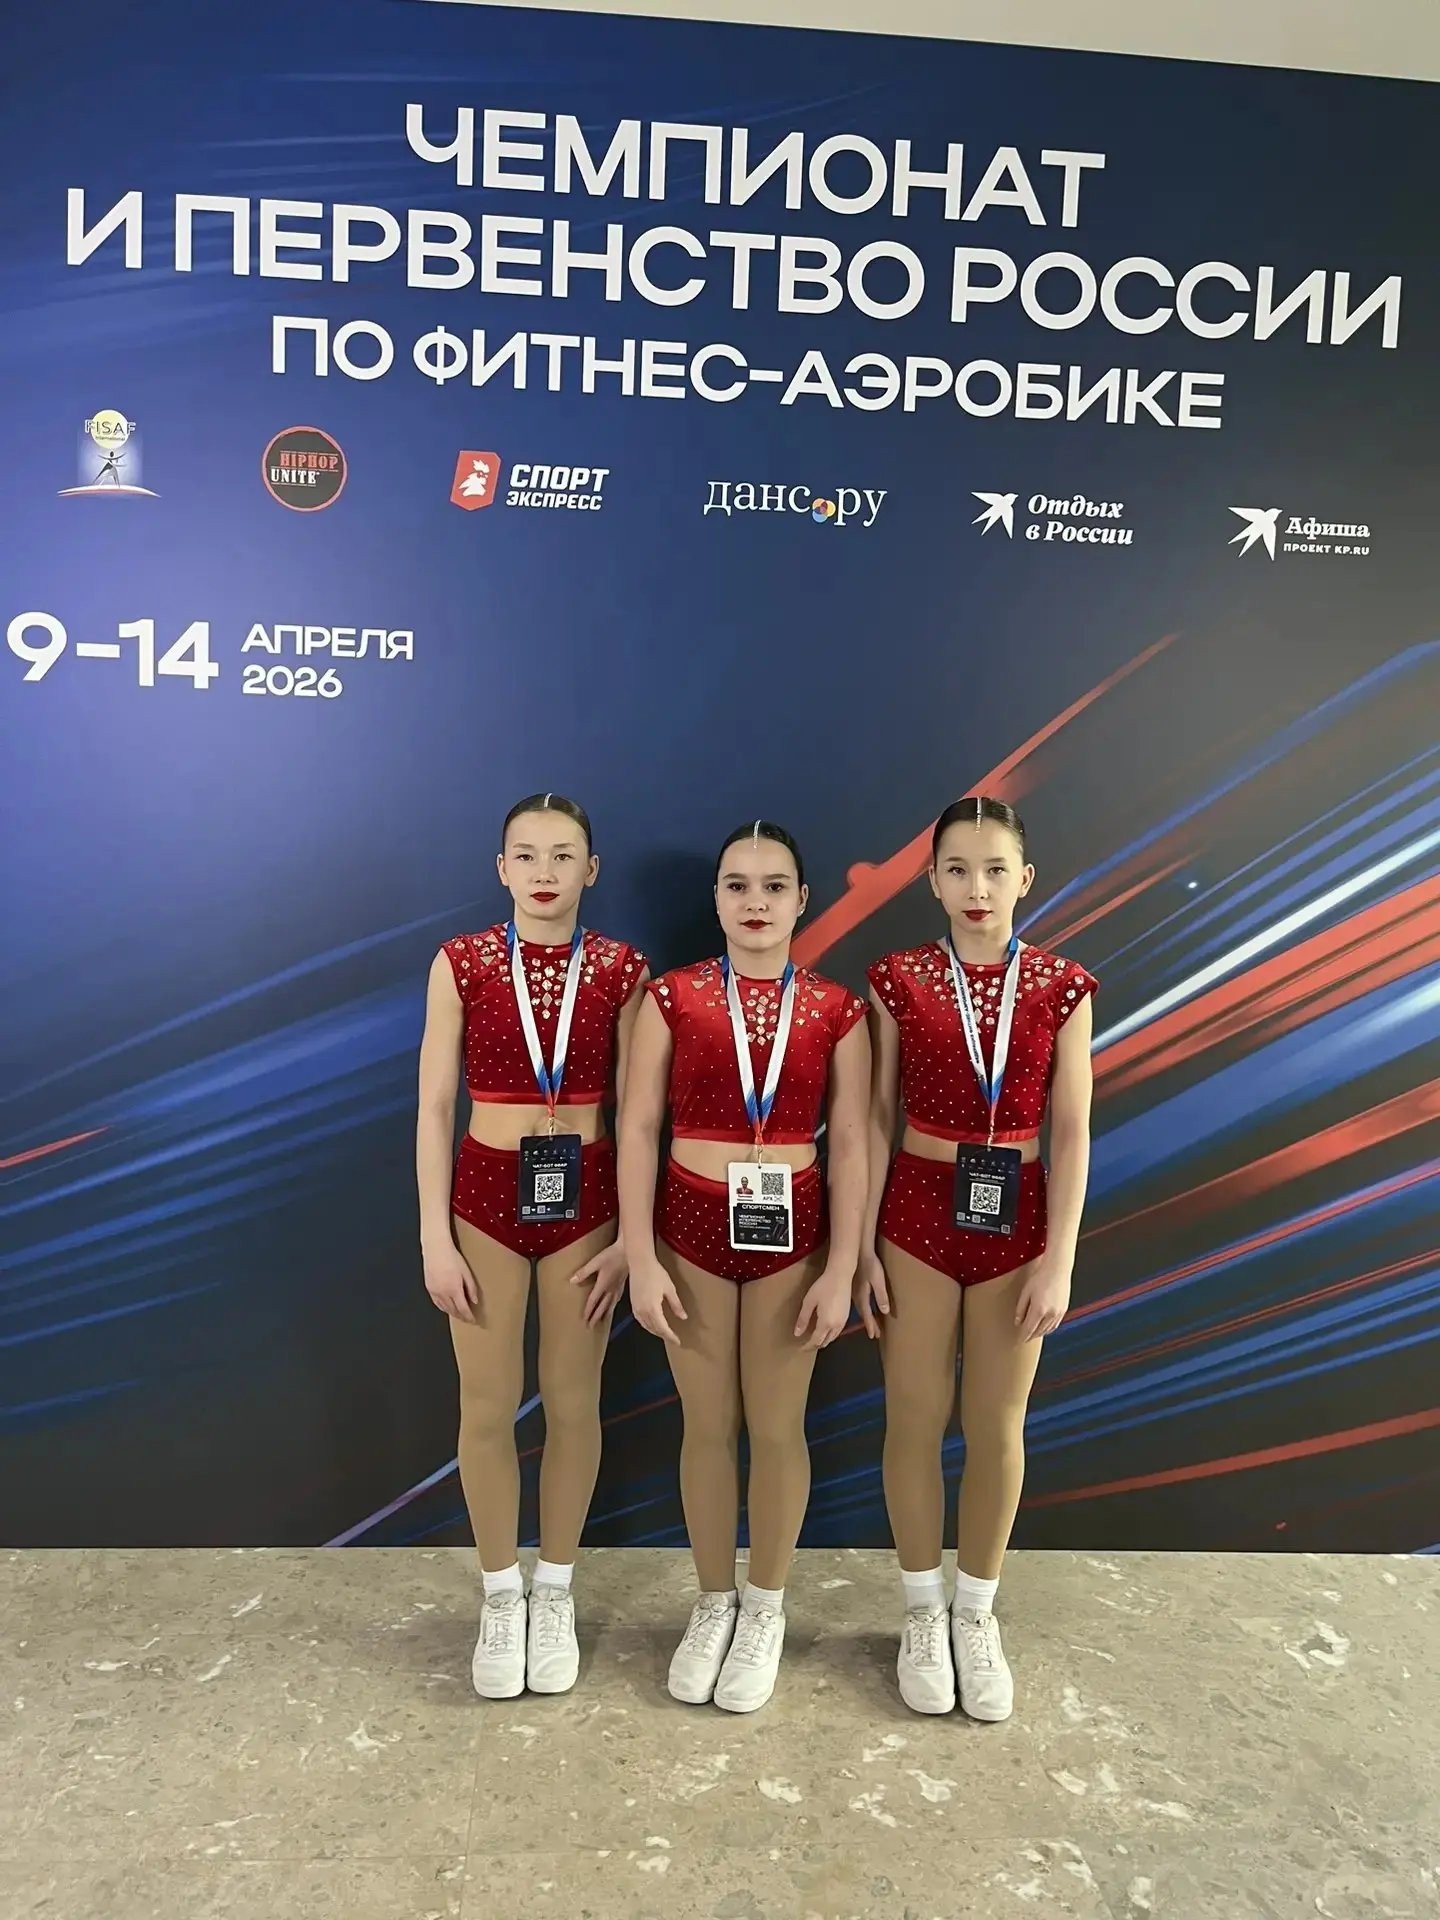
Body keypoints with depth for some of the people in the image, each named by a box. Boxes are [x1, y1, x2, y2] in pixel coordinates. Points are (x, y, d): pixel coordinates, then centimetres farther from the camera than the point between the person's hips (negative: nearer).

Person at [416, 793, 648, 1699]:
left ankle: (555, 1594, 33)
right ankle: (501, 1597, 31)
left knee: (573, 1403, 12)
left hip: (585, 1195, 0)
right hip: (487, 1192, 0)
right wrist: (436, 1238, -6)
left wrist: (634, 1235, -4)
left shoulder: (623, 971, -3)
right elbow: (435, 1107, -3)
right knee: (487, 1408, 9)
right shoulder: (461, 964, -4)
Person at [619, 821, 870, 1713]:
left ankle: (766, 1607, 33)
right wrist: (641, 1259, -8)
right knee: (708, 1425, 13)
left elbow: (850, 1145, -2)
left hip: (792, 1230, 0)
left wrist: (842, 1270, -5)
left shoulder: (836, 1009, -3)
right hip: (692, 1226, 0)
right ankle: (714, 1604, 34)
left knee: (777, 1427, 11)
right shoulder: (672, 997, -3)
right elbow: (639, 1130, -4)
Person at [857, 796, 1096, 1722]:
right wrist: (864, 1247, -4)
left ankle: (977, 1613, 33)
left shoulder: (1061, 988, -4)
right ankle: (924, 1612, 30)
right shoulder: (900, 981, -4)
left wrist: (1059, 1261, -9)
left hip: (1016, 1218, 1)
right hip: (919, 1211, 0)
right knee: (916, 1420, 9)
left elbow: (1071, 1133, -5)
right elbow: (877, 1120, -2)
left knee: (997, 1427, 12)